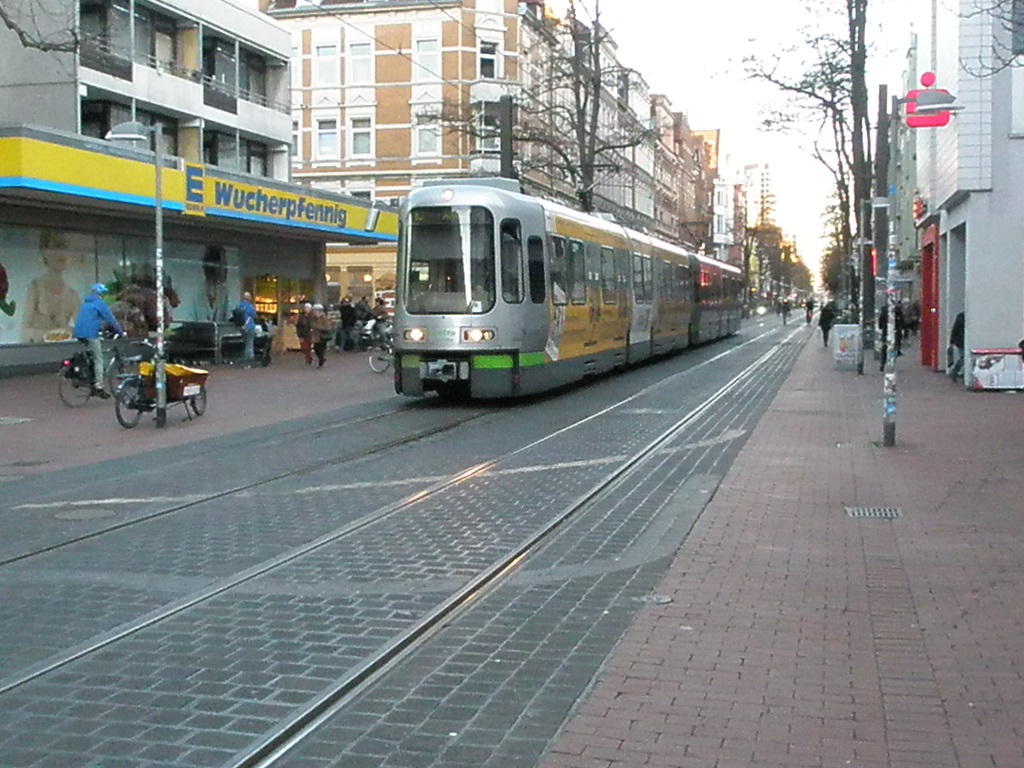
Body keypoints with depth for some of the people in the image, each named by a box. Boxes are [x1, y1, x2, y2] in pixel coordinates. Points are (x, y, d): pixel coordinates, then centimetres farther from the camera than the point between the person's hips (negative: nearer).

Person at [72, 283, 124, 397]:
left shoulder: (85, 302, 22)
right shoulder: (99, 303, -5)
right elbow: (110, 319, -5)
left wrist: (101, 329, 38)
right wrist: (120, 332, 3)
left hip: (79, 333, 8)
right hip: (90, 333, -8)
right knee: (98, 360, -4)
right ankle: (98, 387, -6)